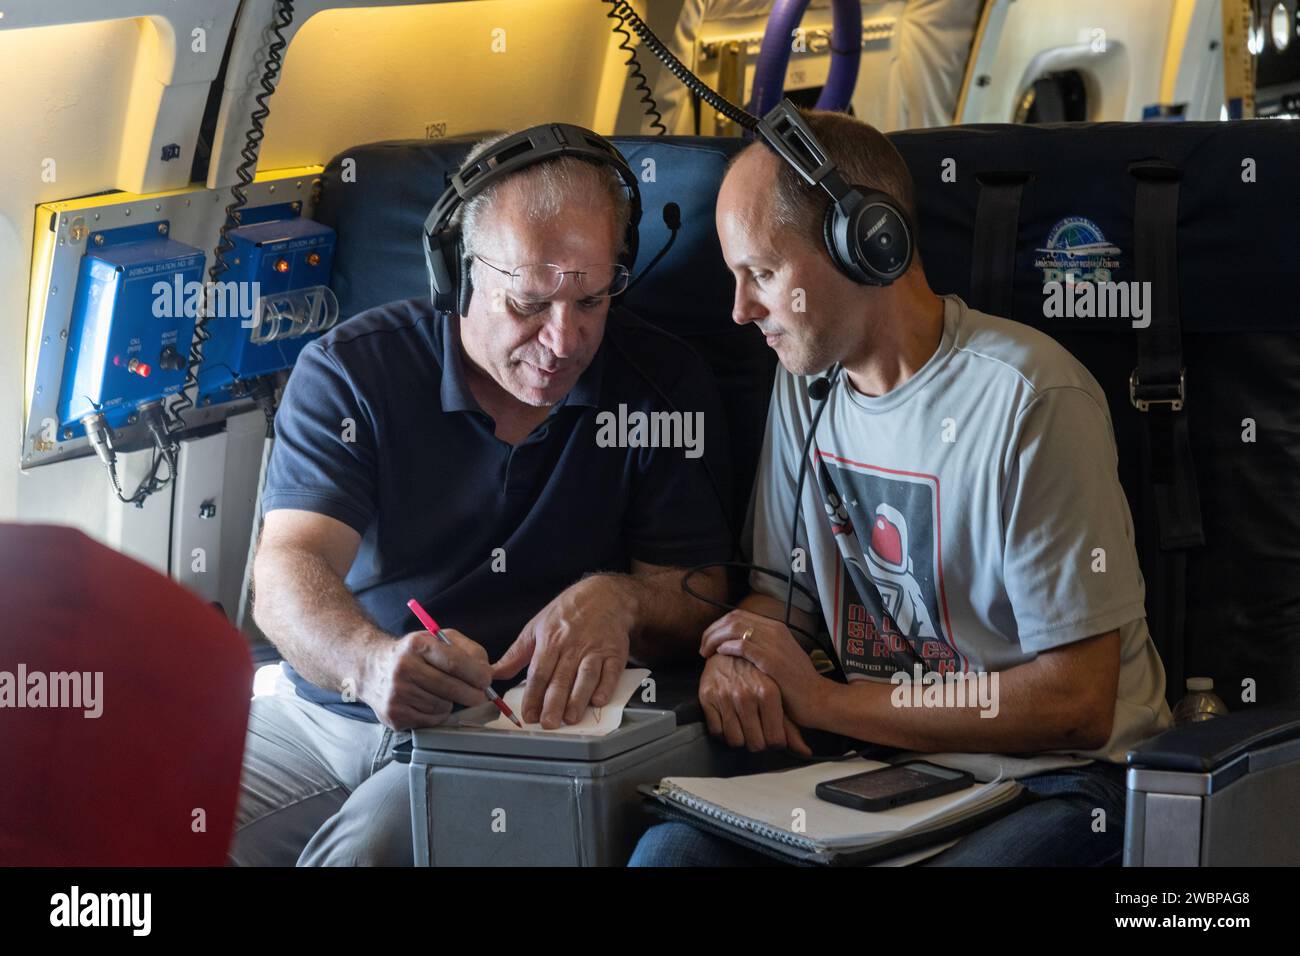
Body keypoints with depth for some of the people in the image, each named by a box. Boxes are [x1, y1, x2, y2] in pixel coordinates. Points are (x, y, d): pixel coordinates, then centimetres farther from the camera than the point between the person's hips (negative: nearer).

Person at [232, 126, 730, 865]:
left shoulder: (664, 386, 1)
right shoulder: (350, 369, -1)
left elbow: (698, 595, 0)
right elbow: (288, 570, -12)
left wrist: (618, 601, -25)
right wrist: (373, 664, -35)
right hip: (320, 714, 2)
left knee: (373, 840, -33)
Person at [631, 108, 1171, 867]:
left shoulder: (1030, 401, -17)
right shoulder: (806, 384, 7)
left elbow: (1077, 704, -17)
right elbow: (778, 592, 14)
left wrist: (825, 701, -14)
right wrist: (736, 656, -11)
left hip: (1054, 779, -5)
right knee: (671, 845, -23)